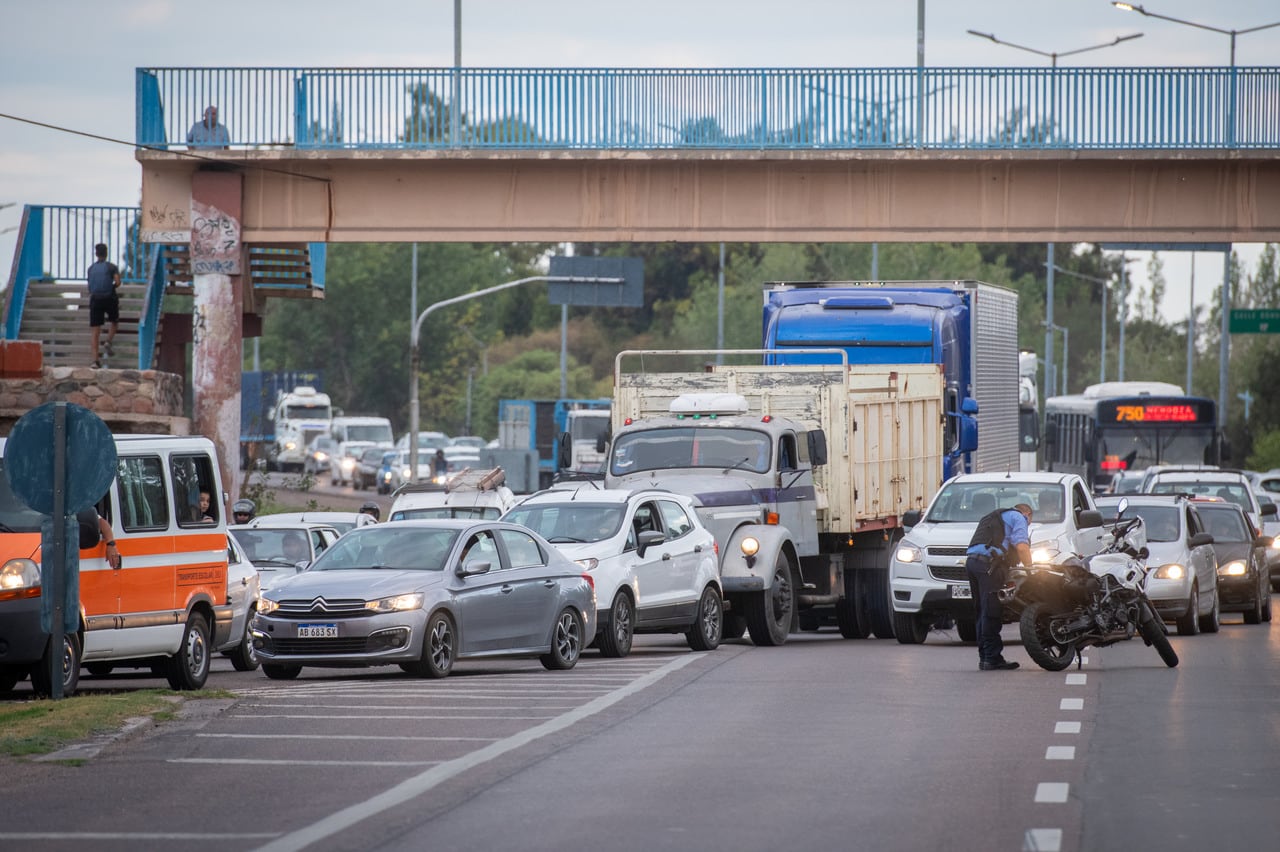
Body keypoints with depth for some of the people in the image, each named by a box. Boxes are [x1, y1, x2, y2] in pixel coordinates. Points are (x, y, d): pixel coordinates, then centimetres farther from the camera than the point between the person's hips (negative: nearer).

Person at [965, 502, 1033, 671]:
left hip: (971, 561, 9)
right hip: (989, 564, -9)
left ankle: (984, 657, 10)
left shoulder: (991, 518, 34)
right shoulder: (1018, 518, 8)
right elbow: (1021, 546, -8)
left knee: (983, 613, 11)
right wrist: (1029, 568, -1)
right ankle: (993, 658, -13)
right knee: (991, 614, -10)